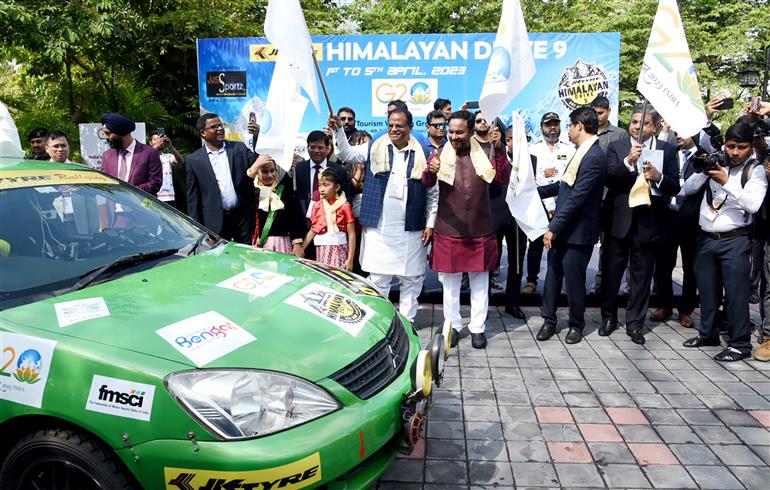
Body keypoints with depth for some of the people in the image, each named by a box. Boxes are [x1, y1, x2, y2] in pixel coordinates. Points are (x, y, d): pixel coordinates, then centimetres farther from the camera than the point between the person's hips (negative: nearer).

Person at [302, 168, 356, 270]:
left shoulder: (344, 206, -7)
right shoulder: (317, 206, 6)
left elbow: (351, 234, -6)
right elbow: (312, 231, 12)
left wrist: (350, 260, -10)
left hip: (338, 250, -4)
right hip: (321, 251, 4)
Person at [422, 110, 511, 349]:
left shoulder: (484, 154, 1)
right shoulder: (440, 154, -2)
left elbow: (503, 178, -11)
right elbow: (426, 183, -17)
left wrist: (499, 150, -22)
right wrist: (430, 171, -40)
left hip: (480, 231, 1)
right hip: (449, 230, -1)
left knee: (480, 281, 10)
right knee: (450, 282, 10)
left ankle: (477, 328, 23)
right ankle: (452, 326, 25)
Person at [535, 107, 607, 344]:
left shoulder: (595, 157, -19)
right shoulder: (582, 151, 9)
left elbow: (576, 198, -23)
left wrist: (553, 228, -22)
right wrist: (537, 190, 22)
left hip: (578, 231, -8)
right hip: (561, 227, 8)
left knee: (574, 279, 6)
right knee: (553, 274, 12)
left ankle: (576, 324, 24)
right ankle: (549, 320, 24)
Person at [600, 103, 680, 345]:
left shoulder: (667, 151, 5)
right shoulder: (616, 147, 4)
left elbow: (674, 187, 1)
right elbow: (609, 179, -9)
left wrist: (659, 177, -18)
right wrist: (628, 162, -24)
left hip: (648, 222, 0)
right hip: (618, 219, 0)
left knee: (641, 275, 7)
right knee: (611, 270, 8)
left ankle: (635, 323, 18)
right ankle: (609, 317, 23)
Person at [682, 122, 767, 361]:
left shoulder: (755, 170, -3)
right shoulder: (715, 162, 8)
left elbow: (753, 204, -16)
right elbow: (688, 188, 4)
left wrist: (726, 182, -22)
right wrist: (704, 171, -13)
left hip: (735, 240, -4)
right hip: (706, 238, 4)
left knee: (735, 292, -3)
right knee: (707, 289, 14)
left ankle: (740, 344, 8)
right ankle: (708, 333, 30)